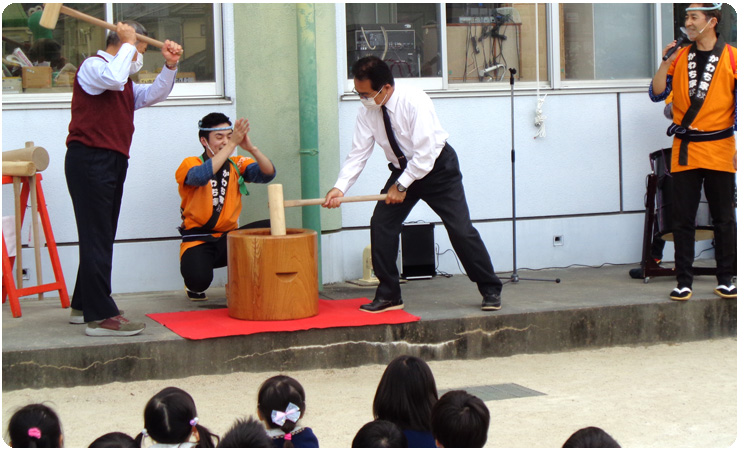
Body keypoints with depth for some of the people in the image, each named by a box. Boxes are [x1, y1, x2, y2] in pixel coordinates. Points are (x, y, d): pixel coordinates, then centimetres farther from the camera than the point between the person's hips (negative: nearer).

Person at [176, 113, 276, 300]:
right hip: (198, 240, -4)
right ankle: (193, 287, 9)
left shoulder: (237, 165, 8)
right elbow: (201, 176, -29)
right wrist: (232, 145, -32)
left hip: (228, 237, 4)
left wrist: (251, 148, -25)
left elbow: (268, 174, -8)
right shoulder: (190, 164, -5)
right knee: (199, 279, -33)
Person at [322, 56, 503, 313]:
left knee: (461, 229, -8)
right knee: (381, 224, -6)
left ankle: (491, 291, 7)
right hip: (402, 170, 6)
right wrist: (340, 187, -22)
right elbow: (358, 153, -10)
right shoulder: (368, 111, -11)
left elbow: (425, 153, -29)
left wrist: (402, 186, -25)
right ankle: (388, 296, 4)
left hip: (437, 168, -6)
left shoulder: (414, 101, -29)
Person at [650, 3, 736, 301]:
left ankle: (725, 279, 14)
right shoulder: (680, 58, 8)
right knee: (683, 219, 2)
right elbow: (656, 94, 3)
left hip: (719, 150, -2)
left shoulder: (732, 58, 0)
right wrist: (665, 63, -10)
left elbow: (740, 105, 0)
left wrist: (739, 147, -6)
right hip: (684, 151, 2)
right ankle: (684, 281, 7)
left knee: (723, 218, 5)